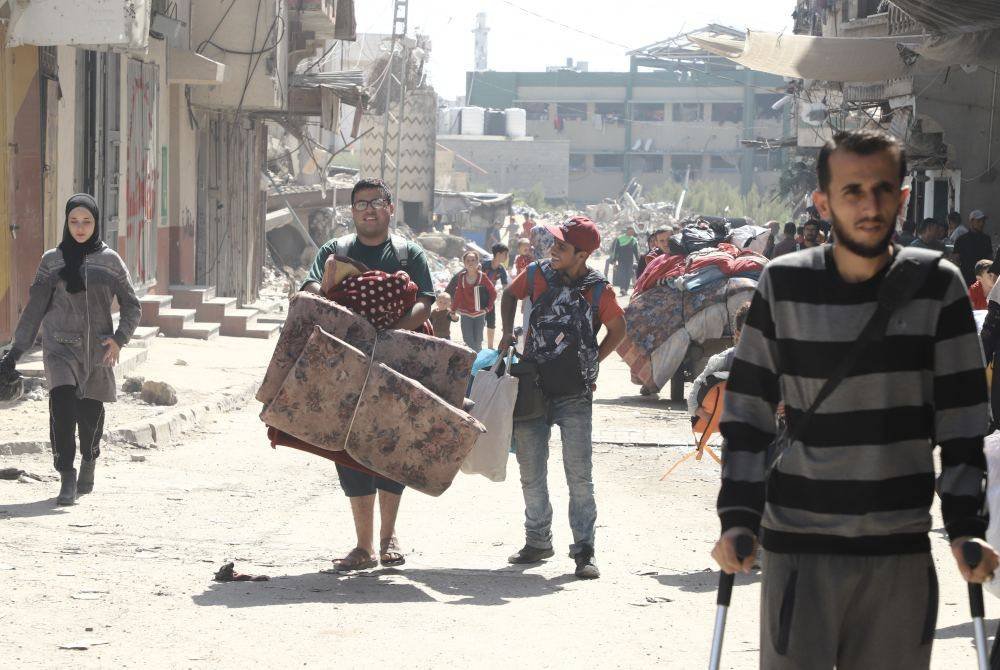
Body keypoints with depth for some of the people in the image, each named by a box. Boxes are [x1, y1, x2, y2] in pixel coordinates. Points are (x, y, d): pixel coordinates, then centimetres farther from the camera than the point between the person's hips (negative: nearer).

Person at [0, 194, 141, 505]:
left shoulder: (110, 261, 5)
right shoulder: (52, 261, 6)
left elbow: (132, 307, 9)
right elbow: (34, 308, 9)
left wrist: (119, 339, -8)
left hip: (98, 350, 1)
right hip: (60, 347, -1)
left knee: (90, 412, 4)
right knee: (62, 403, -20)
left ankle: (89, 461, 36)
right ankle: (67, 477, -17)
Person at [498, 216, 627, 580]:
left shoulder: (598, 290, -9)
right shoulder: (538, 274, -2)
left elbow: (617, 329, 7)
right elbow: (510, 294, 19)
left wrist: (591, 363, 1)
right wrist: (507, 332, 6)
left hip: (574, 395, -3)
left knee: (579, 474, -7)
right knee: (531, 473, 11)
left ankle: (584, 550, -2)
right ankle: (538, 541, 25)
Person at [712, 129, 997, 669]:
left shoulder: (937, 286, 0)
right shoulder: (783, 285, -1)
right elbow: (747, 412, 3)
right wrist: (737, 519, -5)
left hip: (902, 544, 1)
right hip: (799, 542, -1)